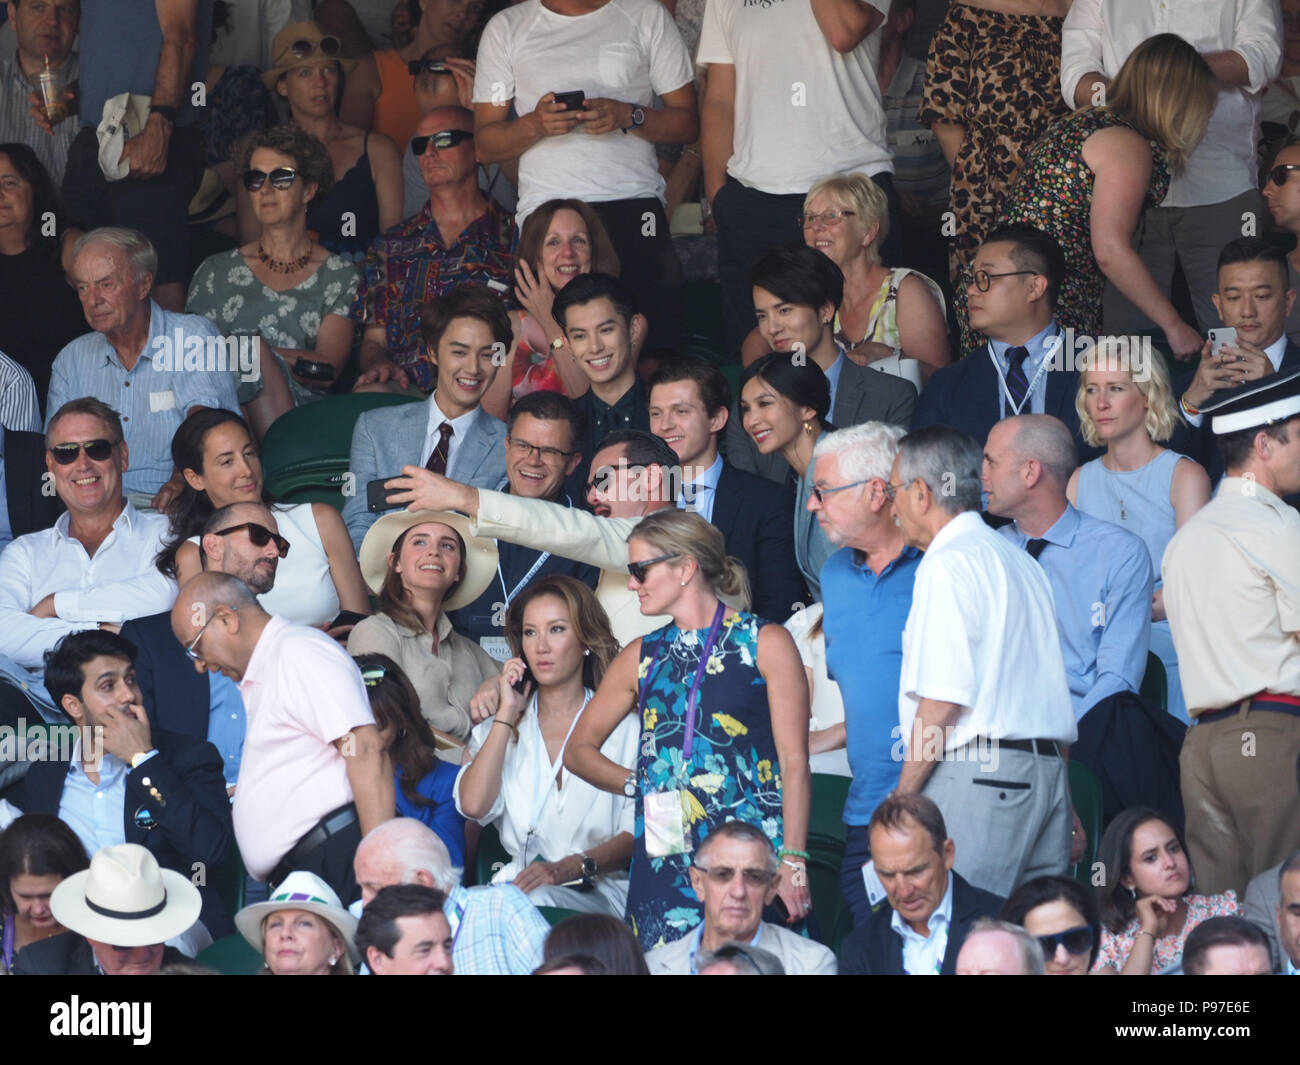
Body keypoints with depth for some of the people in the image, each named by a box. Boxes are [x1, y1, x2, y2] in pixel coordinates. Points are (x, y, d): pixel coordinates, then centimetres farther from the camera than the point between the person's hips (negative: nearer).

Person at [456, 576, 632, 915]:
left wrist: (570, 867, -20)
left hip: (596, 893, -2)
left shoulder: (625, 725, 11)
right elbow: (474, 805, 0)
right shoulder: (496, 725, 21)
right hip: (512, 884, 2)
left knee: (533, 902, -37)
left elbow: (637, 832, -2)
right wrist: (506, 714, 5)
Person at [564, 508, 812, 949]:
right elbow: (579, 750, 24)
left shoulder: (765, 644, 4)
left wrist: (793, 861, -9)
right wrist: (635, 783, 6)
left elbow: (794, 763, -1)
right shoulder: (642, 657, 16)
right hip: (665, 856, 4)